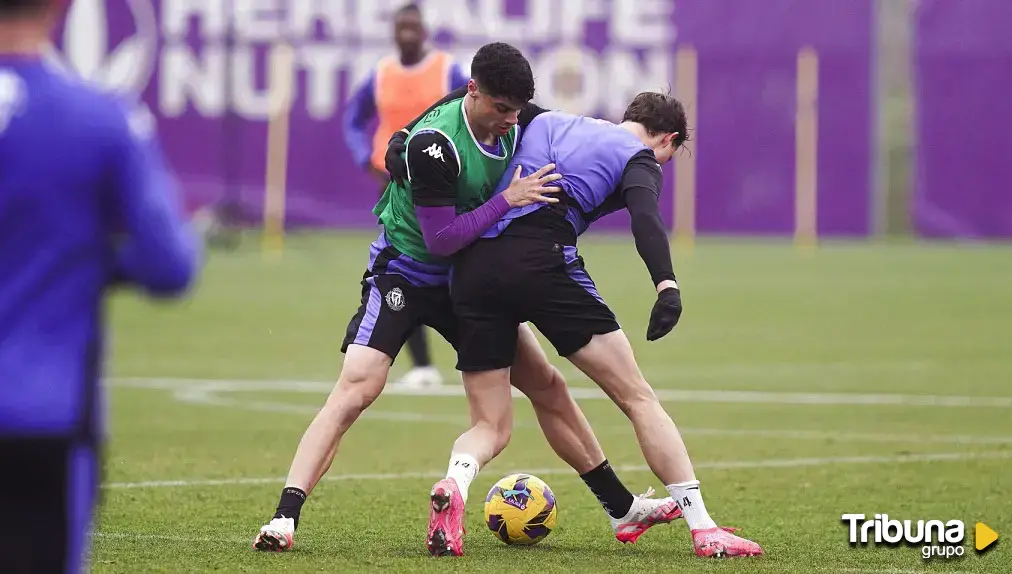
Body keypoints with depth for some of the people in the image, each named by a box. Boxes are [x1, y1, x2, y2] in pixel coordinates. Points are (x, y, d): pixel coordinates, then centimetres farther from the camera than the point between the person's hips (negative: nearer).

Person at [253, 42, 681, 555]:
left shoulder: (509, 126, -6)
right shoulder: (434, 143, -28)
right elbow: (439, 237, -28)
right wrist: (507, 200, -32)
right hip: (403, 274, -7)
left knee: (547, 385, 9)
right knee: (354, 391, -23)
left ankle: (622, 508, 20)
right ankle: (285, 518, -25)